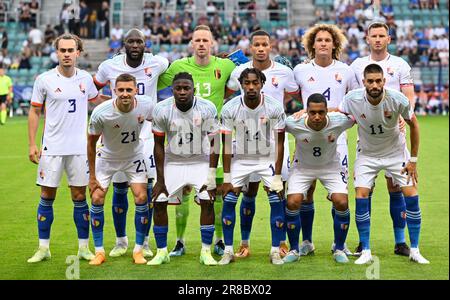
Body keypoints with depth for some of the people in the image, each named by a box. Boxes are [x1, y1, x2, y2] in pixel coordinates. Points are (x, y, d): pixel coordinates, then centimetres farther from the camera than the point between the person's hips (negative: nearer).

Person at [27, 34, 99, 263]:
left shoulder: (85, 78, 4)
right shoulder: (44, 80, -3)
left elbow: (96, 100, 25)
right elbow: (34, 112, 2)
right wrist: (32, 144, -3)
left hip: (79, 148, 2)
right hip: (51, 148, -1)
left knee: (80, 197, 4)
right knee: (47, 197, 3)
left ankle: (84, 247, 13)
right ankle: (43, 248, 11)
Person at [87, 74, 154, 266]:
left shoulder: (147, 106, -25)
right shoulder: (100, 112, -29)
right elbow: (91, 142, -14)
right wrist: (92, 176, -10)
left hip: (134, 157, 1)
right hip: (107, 157, -1)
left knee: (141, 198, -9)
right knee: (97, 198, -9)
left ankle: (139, 250, 5)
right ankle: (99, 251, 4)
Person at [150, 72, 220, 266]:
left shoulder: (207, 108, -19)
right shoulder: (162, 110, -17)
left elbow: (214, 143, -12)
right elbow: (159, 145, -8)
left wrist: (211, 176, -16)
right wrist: (160, 179, -9)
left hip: (201, 161, -1)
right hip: (173, 161, 1)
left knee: (207, 202, -15)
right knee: (159, 203, -7)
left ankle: (206, 252, -3)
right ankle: (162, 252, 7)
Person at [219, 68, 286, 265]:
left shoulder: (275, 107, -19)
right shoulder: (230, 108, -17)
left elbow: (279, 144, -12)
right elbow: (226, 145, -11)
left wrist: (277, 177, -15)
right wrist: (227, 179, -12)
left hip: (268, 158, -1)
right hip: (241, 159, 1)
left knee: (277, 202, -8)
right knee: (228, 200, -7)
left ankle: (275, 251, 4)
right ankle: (228, 251, 5)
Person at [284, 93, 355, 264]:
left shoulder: (339, 122, -28)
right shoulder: (294, 124, -30)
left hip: (331, 167, 0)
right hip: (303, 167, 0)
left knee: (342, 203, -16)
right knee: (292, 203, -16)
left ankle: (339, 249, 6)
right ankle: (294, 250, 4)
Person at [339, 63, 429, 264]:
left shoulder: (398, 99, -24)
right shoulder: (352, 99, -23)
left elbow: (413, 125, -8)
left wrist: (413, 160, -5)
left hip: (396, 152, 0)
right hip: (367, 154, 0)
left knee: (412, 196, -8)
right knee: (361, 197, -13)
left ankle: (414, 251, 5)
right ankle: (366, 252, -2)